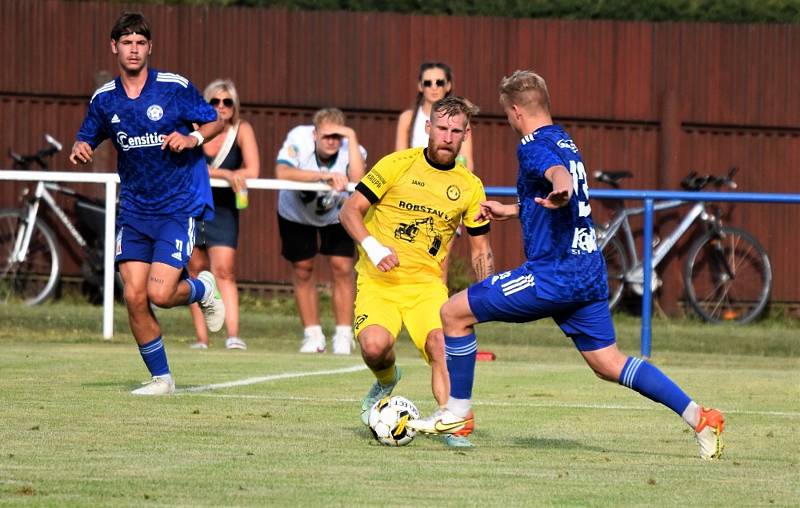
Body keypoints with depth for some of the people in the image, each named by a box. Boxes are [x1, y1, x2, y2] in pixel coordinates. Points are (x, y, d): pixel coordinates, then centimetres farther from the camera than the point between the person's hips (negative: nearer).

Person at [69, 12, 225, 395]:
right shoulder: (104, 100, 4)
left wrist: (192, 138, -19)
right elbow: (87, 138, 16)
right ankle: (160, 378, 10)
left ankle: (202, 288, 20)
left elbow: (214, 122, 2)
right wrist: (80, 149, -8)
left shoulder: (175, 87, -7)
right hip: (134, 209, 4)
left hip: (179, 206, -4)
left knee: (160, 294, -15)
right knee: (134, 297, -5)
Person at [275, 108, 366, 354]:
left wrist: (352, 137, -46)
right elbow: (282, 172, -45)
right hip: (296, 214, 0)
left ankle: (344, 336, -1)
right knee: (302, 269, 1)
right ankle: (313, 335, 13)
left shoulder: (351, 149, -28)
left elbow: (357, 180, -47)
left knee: (342, 268, -10)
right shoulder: (299, 138, -30)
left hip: (337, 216, 0)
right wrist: (324, 175, -53)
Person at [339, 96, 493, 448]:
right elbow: (350, 211, -4)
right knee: (375, 346, -26)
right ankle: (386, 382, 10)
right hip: (378, 280, -2)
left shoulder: (470, 187, 5)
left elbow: (480, 250, 15)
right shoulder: (398, 164, -4)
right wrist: (372, 246, -21)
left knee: (441, 344, -26)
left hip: (427, 283, 2)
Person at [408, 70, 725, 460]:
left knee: (455, 312, 2)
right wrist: (510, 211, 47)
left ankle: (456, 413, 7)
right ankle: (699, 417, 0)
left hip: (553, 273, -9)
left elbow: (557, 171, -33)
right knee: (609, 364, 11)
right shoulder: (565, 142, 19)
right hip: (590, 272, 9)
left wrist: (560, 189, -56)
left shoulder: (533, 146, -9)